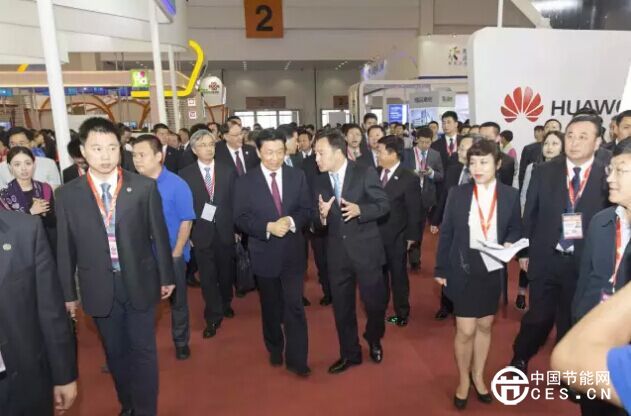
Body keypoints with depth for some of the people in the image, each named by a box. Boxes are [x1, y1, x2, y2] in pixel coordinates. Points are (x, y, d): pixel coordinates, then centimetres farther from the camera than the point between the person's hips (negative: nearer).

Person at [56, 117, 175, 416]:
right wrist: (69, 293, 5)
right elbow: (65, 248, 2)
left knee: (143, 351, 10)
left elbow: (159, 235, -1)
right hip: (99, 288, 2)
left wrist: (166, 276, 3)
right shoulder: (67, 194, -4)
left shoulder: (144, 187, -7)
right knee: (115, 352, 19)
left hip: (139, 283, -1)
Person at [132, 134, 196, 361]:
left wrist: (176, 254, -12)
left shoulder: (177, 185, -14)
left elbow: (186, 222, -12)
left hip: (172, 255, -2)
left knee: (177, 300, 15)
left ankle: (181, 341, 36)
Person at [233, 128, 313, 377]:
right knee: (271, 308, 17)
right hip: (264, 253, 0)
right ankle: (275, 350, 39)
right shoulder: (245, 182, -5)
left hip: (293, 252, 0)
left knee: (294, 307, -2)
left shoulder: (297, 177, 0)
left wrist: (291, 222, -20)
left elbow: (306, 210, 1)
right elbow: (240, 218, -8)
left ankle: (297, 359, 13)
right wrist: (268, 227, -22)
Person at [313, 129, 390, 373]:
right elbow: (318, 222, 4)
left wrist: (360, 210, -26)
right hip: (337, 253, 4)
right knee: (341, 307, 12)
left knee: (375, 302, 10)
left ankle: (374, 341, 41)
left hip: (366, 249, -3)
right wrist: (321, 216, -20)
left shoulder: (365, 173, -9)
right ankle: (350, 353, 32)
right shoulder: (319, 182, 3)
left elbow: (384, 204, -9)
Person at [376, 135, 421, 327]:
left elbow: (414, 212, -9)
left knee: (398, 277, 14)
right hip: (375, 235, 4)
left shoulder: (409, 178, -13)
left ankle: (401, 314, 33)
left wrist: (410, 237, -8)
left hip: (396, 238, -4)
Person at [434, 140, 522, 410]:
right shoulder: (457, 194, -5)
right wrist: (441, 269, -2)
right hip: (463, 268, -2)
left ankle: (478, 376, 38)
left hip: (493, 269, 2)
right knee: (465, 330, 1)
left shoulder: (510, 195, -2)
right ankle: (463, 379, 26)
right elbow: (446, 233, -2)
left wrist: (510, 244, -16)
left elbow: (516, 228, 7)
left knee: (485, 326, 16)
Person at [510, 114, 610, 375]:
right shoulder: (544, 172, -2)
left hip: (585, 263, 0)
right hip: (546, 258, 0)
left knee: (572, 321, 16)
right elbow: (530, 214, 3)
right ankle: (520, 359, 37)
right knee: (539, 317, 11)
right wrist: (524, 251, 4)